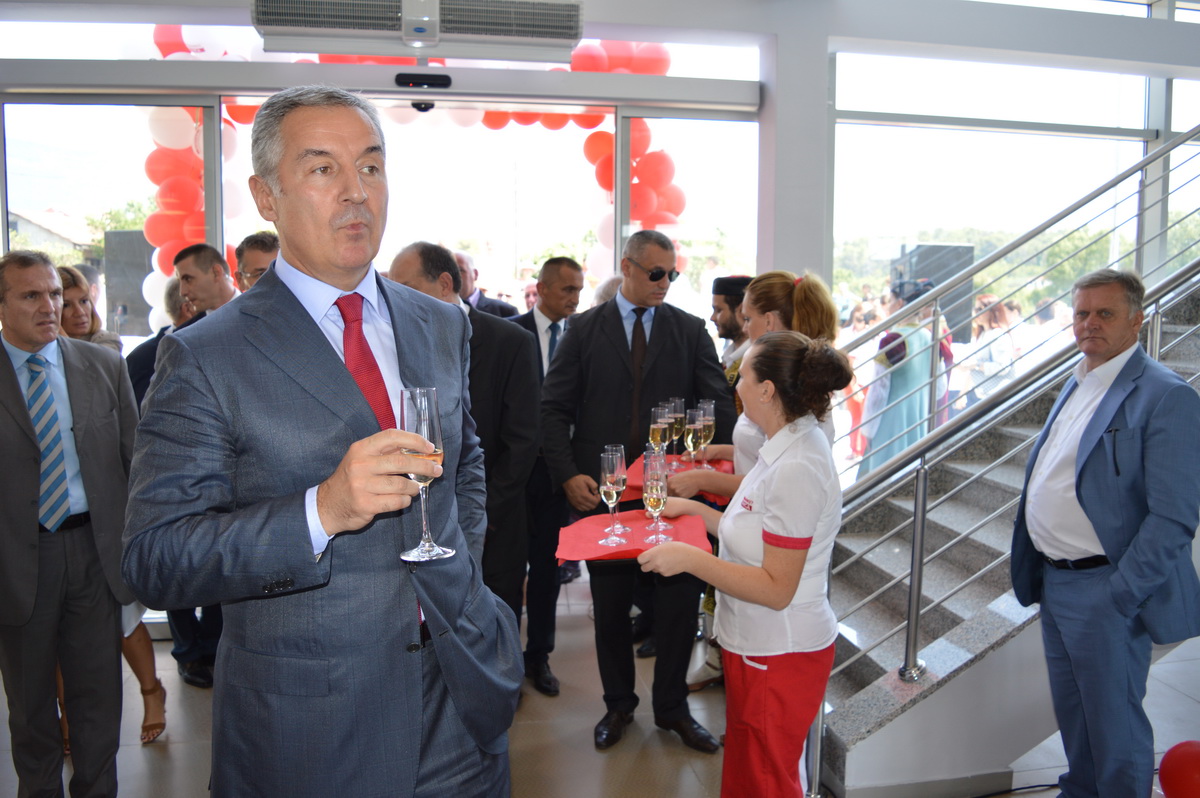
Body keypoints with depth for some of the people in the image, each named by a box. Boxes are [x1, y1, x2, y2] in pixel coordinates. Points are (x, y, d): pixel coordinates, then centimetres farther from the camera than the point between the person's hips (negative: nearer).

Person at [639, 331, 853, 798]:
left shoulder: (797, 470, -27)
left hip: (779, 656, -9)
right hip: (758, 646, 9)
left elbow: (776, 588, -26)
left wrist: (688, 558, -27)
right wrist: (695, 510, 8)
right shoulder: (788, 448, 4)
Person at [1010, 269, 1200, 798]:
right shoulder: (1074, 386, 11)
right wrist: (1037, 573, 14)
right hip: (1055, 580, 8)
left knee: (1114, 721, 7)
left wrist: (1121, 594, -21)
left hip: (1105, 591, -8)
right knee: (1071, 711, 22)